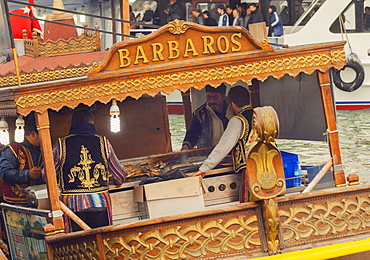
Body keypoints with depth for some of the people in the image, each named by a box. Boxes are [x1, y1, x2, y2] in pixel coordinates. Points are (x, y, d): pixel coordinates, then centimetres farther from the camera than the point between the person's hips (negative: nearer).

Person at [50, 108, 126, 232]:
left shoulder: (61, 144, 1)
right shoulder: (103, 142, 5)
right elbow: (120, 176, 13)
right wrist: (118, 182, 37)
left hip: (72, 204, -1)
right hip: (100, 203, 1)